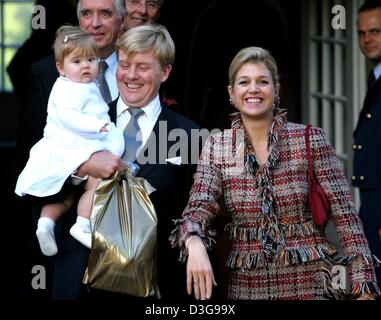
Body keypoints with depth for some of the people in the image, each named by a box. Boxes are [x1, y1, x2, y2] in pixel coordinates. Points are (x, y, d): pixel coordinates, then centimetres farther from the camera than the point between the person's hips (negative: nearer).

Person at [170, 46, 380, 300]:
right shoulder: (217, 147, 1)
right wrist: (194, 243, -32)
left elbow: (345, 214, -6)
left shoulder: (310, 140, -5)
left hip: (309, 282, -1)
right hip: (246, 284, 2)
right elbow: (199, 208, -8)